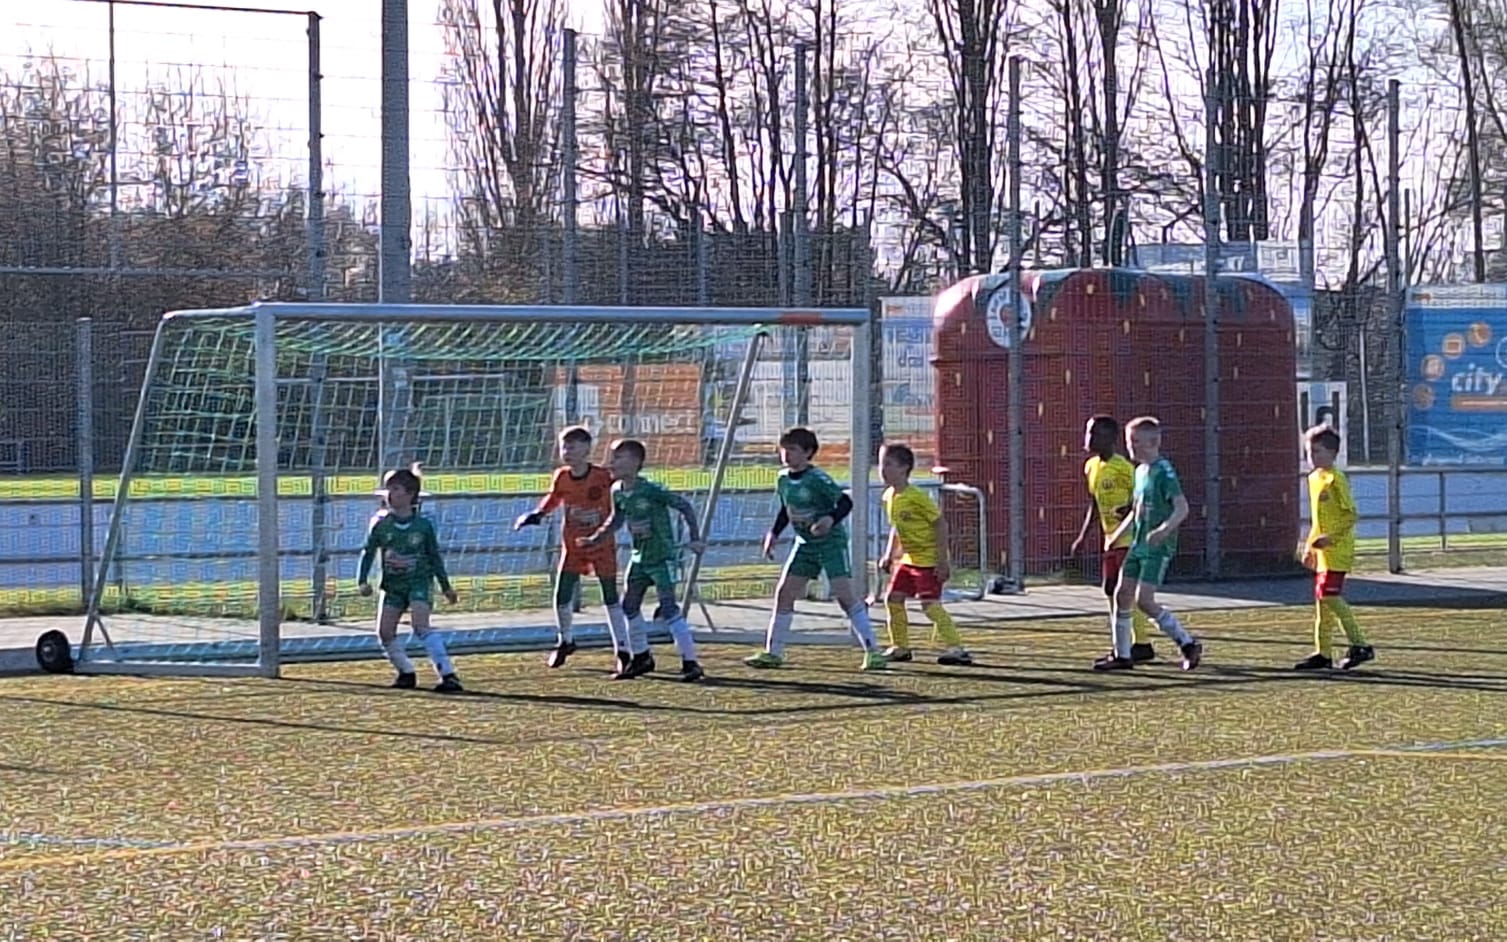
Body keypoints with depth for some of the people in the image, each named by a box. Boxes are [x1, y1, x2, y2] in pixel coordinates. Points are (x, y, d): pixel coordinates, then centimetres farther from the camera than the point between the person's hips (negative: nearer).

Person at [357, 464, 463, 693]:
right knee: (385, 631, -3)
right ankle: (406, 672, 18)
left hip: (419, 582, -4)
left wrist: (446, 587, 10)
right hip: (392, 585, 4)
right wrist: (362, 581, -11)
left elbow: (435, 558, 5)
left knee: (421, 626, -22)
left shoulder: (423, 525, -5)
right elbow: (368, 553, 2)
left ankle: (449, 675, -25)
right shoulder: (381, 524, -3)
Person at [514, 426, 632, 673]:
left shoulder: (603, 476, -16)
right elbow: (553, 500, 11)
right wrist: (536, 515, -3)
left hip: (602, 544, -3)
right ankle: (565, 641, 27)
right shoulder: (561, 477, -5)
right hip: (572, 546, 3)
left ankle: (622, 650, 8)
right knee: (562, 598, 2)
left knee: (611, 598, 1)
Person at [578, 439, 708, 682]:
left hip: (662, 556, -8)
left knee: (669, 607, -14)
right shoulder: (618, 492, 2)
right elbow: (616, 520, 18)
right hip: (640, 557, 8)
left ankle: (691, 663, -10)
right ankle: (641, 658, 27)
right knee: (629, 606, 11)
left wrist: (695, 538, -17)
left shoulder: (651, 490, -21)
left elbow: (685, 506, -16)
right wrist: (595, 540, 12)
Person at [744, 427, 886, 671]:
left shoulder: (818, 479, -19)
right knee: (784, 592, 4)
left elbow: (845, 502, -23)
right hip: (805, 544, 7)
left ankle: (873, 651, -10)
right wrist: (773, 534, 12)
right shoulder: (783, 479, 3)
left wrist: (831, 519, -40)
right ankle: (773, 652, 13)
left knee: (844, 594, -15)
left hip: (831, 542, -7)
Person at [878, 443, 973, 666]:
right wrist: (889, 556, 13)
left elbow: (940, 524, -18)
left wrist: (942, 560, -21)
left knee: (930, 604, -17)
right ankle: (900, 647, 20)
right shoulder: (889, 497, 5)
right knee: (893, 598, 8)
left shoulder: (916, 497, -20)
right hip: (908, 557, 9)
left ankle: (956, 649, -15)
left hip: (929, 558, -9)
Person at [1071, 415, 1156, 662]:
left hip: (1129, 538, -8)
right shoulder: (1091, 467, 9)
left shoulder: (1122, 468, -16)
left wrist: (1129, 510, -31)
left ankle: (1142, 644, -3)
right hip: (1111, 538, 8)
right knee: (1110, 591, 8)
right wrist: (1082, 536, 19)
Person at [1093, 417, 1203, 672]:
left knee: (1144, 599, -14)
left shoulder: (1163, 471, -13)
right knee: (1122, 595, 5)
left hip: (1158, 548, -9)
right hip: (1138, 545, 9)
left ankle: (1189, 644, -4)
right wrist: (1116, 536, 26)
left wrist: (1164, 530, -35)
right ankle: (1121, 655, 13)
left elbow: (1182, 507, -21)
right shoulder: (1140, 471, 14)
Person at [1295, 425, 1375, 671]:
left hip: (1337, 550, -9)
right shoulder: (1314, 478, 15)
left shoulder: (1336, 479, -12)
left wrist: (1330, 538, -22)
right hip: (1321, 550, 9)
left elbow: (1350, 514, -16)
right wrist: (1310, 545, 21)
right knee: (1321, 599, 9)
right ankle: (1323, 653, 13)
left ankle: (1359, 645, -7)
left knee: (1330, 596, -14)